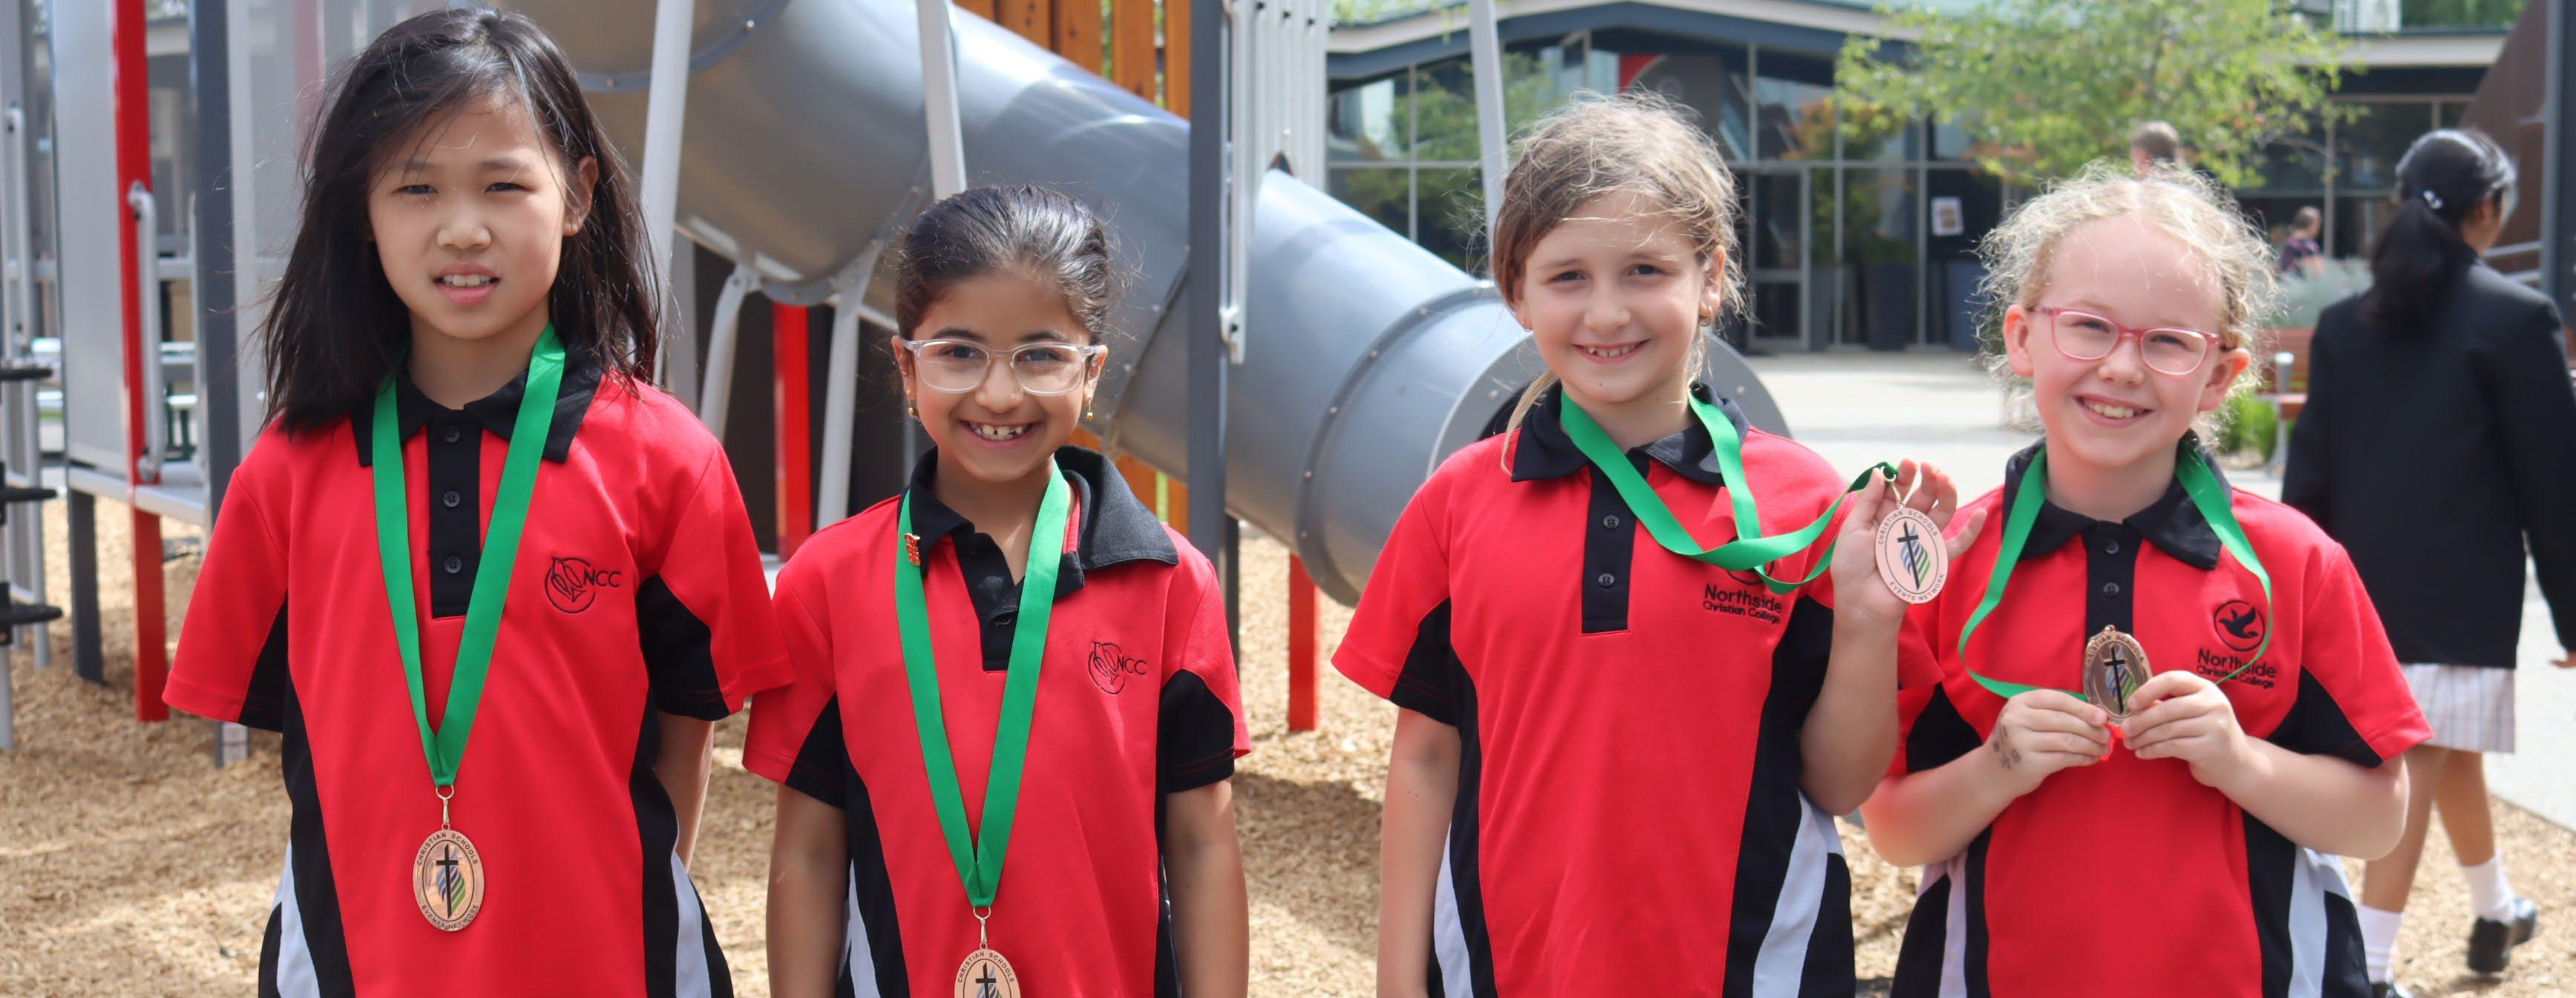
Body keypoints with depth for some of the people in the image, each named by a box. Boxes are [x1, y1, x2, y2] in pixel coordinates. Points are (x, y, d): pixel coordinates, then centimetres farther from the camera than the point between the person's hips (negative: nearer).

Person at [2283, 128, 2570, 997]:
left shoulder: (2345, 322, 5)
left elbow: (2310, 470, 6)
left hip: (2365, 580, 6)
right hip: (2462, 590, -5)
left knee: (2453, 750, 22)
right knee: (2423, 766, 0)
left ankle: (2496, 912, 36)